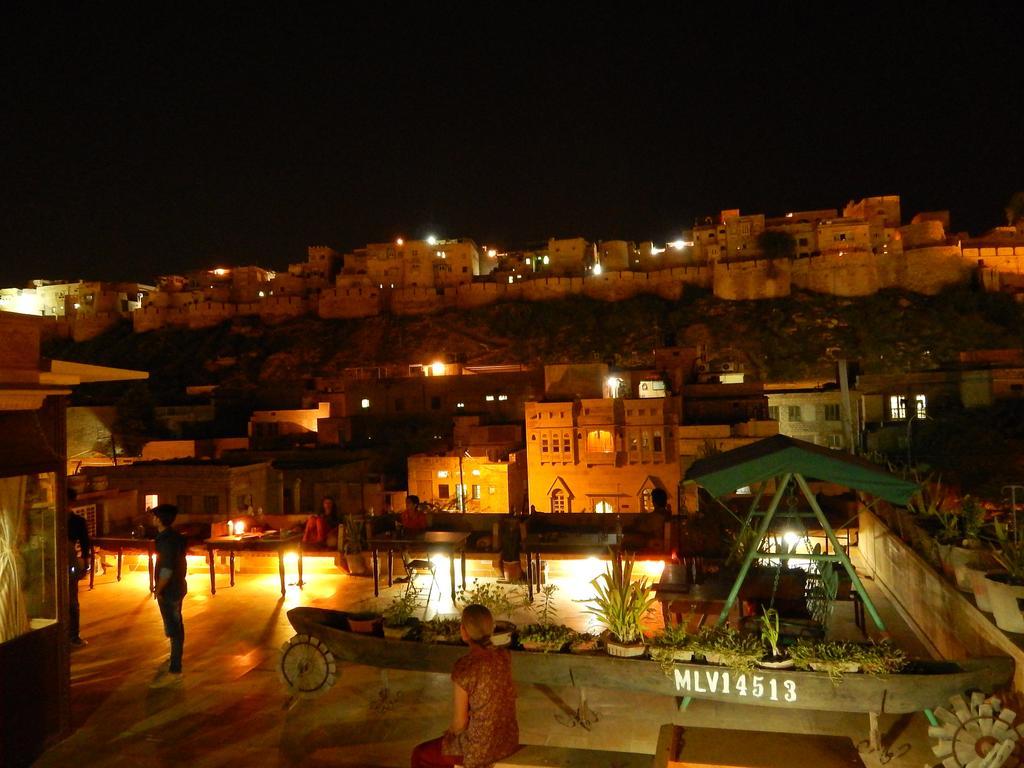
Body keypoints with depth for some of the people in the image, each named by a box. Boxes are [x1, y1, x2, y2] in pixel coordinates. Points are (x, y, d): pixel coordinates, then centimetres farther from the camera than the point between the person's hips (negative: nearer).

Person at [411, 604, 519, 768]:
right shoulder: (504, 656, -5)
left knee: (420, 754, 18)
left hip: (480, 748, -6)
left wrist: (451, 731, 5)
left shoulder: (464, 667, -24)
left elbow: (459, 722, -16)